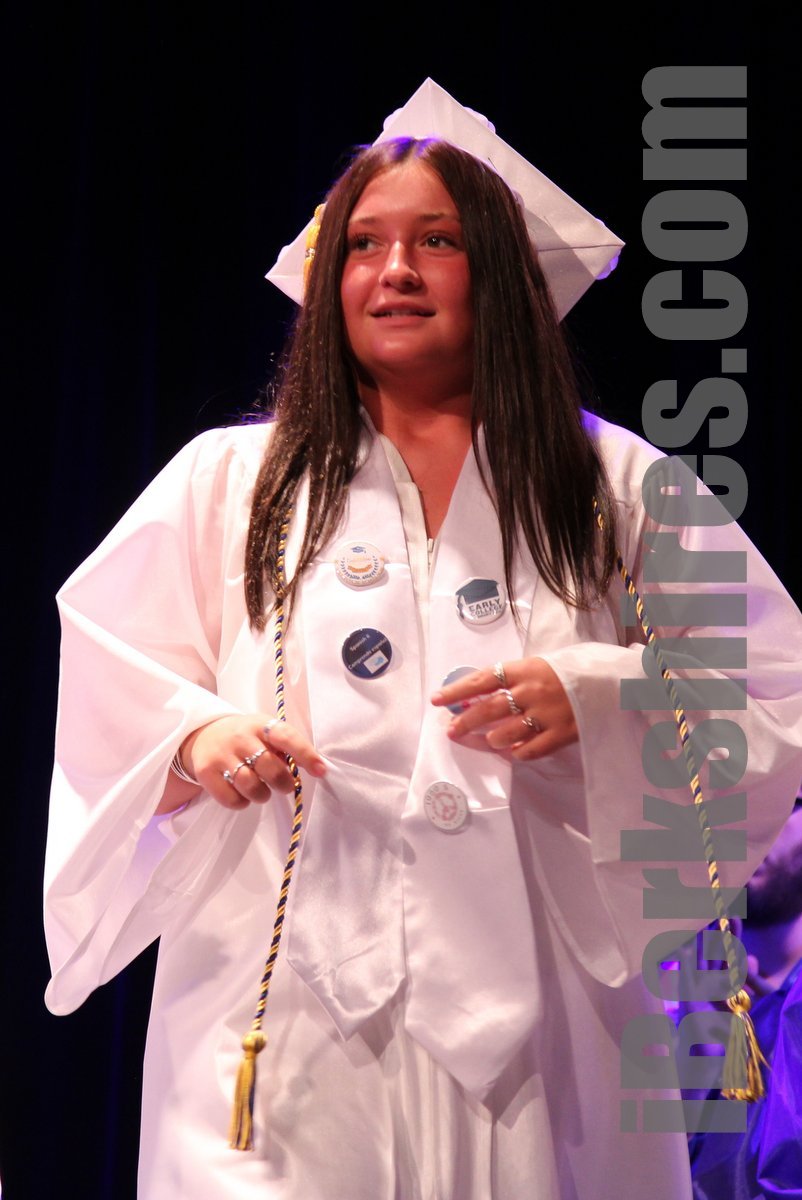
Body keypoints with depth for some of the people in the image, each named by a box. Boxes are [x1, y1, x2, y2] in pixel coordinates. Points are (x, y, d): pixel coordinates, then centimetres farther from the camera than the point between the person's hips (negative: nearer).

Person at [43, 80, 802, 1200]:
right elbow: (94, 669, 8)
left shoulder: (615, 484, 8)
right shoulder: (228, 479, 10)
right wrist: (192, 732, -13)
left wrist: (597, 695, -13)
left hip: (530, 1016, 1)